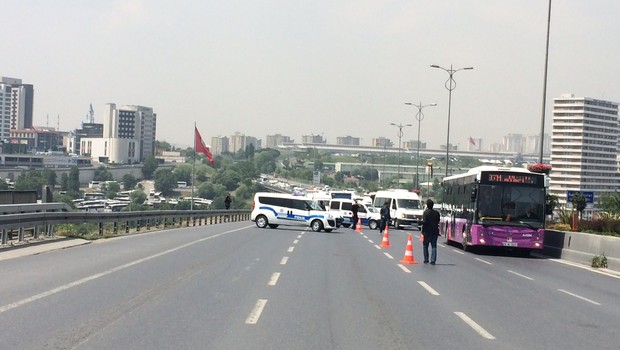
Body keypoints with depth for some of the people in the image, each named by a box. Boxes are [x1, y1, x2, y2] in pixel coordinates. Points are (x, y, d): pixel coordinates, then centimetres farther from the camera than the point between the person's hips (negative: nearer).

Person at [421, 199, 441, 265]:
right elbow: (438, 221, 10)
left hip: (427, 232, -3)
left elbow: (424, 222, -16)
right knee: (434, 246, 5)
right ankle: (433, 260, -3)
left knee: (425, 246, 14)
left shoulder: (426, 212, -11)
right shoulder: (436, 213, 3)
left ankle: (426, 259, 16)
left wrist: (423, 231, -11)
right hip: (435, 231, 3)